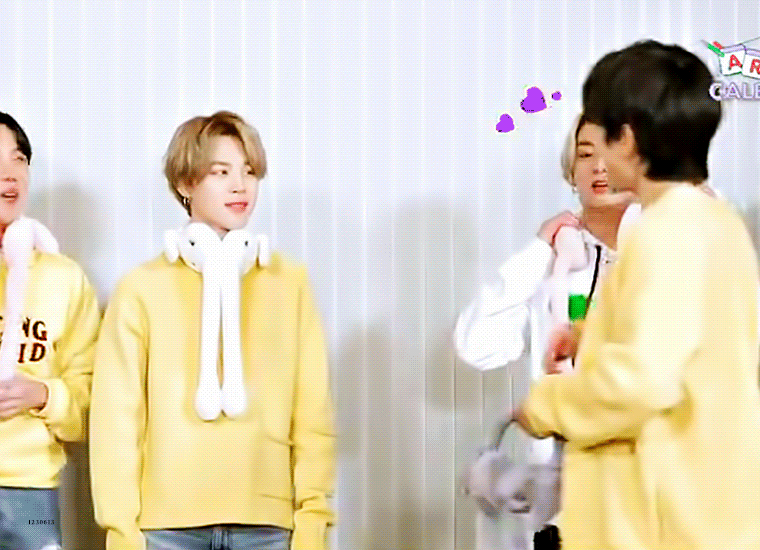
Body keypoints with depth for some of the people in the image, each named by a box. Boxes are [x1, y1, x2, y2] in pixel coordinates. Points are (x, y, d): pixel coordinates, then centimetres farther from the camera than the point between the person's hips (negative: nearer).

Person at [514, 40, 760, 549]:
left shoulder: (664, 232, -19)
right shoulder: (716, 220, 10)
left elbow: (642, 379, -26)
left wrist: (545, 406, -11)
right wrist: (596, 337, 15)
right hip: (706, 502, 9)